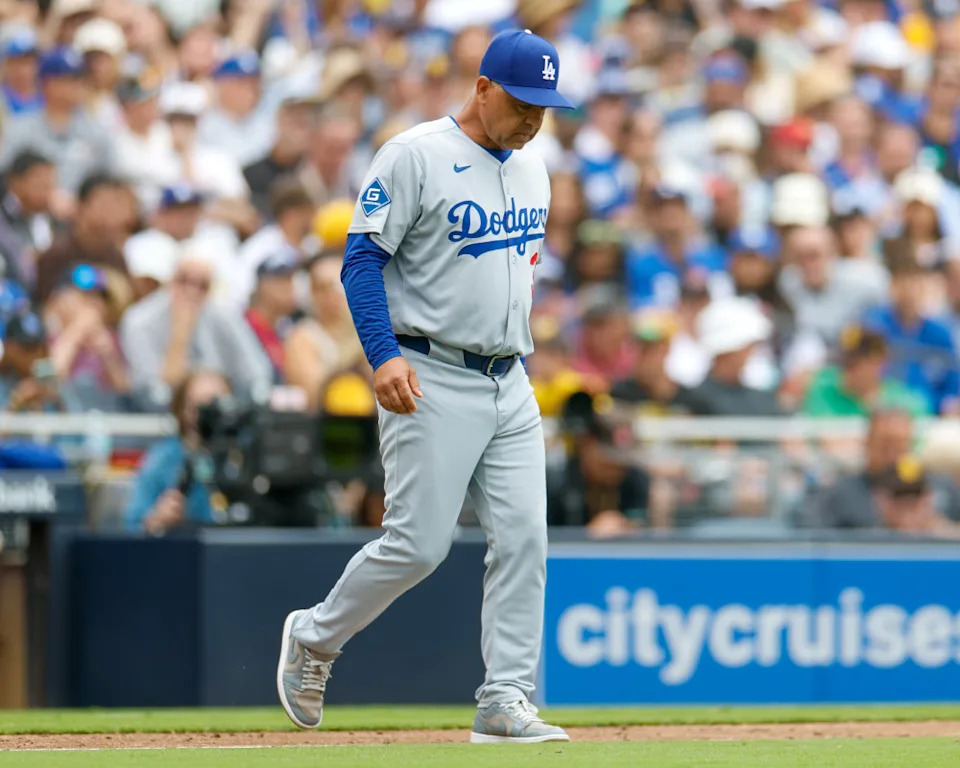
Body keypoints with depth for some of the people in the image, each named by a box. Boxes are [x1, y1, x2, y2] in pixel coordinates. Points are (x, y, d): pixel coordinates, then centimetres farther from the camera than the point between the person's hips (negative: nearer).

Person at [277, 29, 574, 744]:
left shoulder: (533, 169, 13)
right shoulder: (415, 156, -9)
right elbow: (363, 257, -12)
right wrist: (384, 354, -23)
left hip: (511, 385, 7)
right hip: (429, 382, -7)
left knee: (524, 540, -3)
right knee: (419, 544, -8)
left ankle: (506, 700, 0)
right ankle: (315, 637, 15)